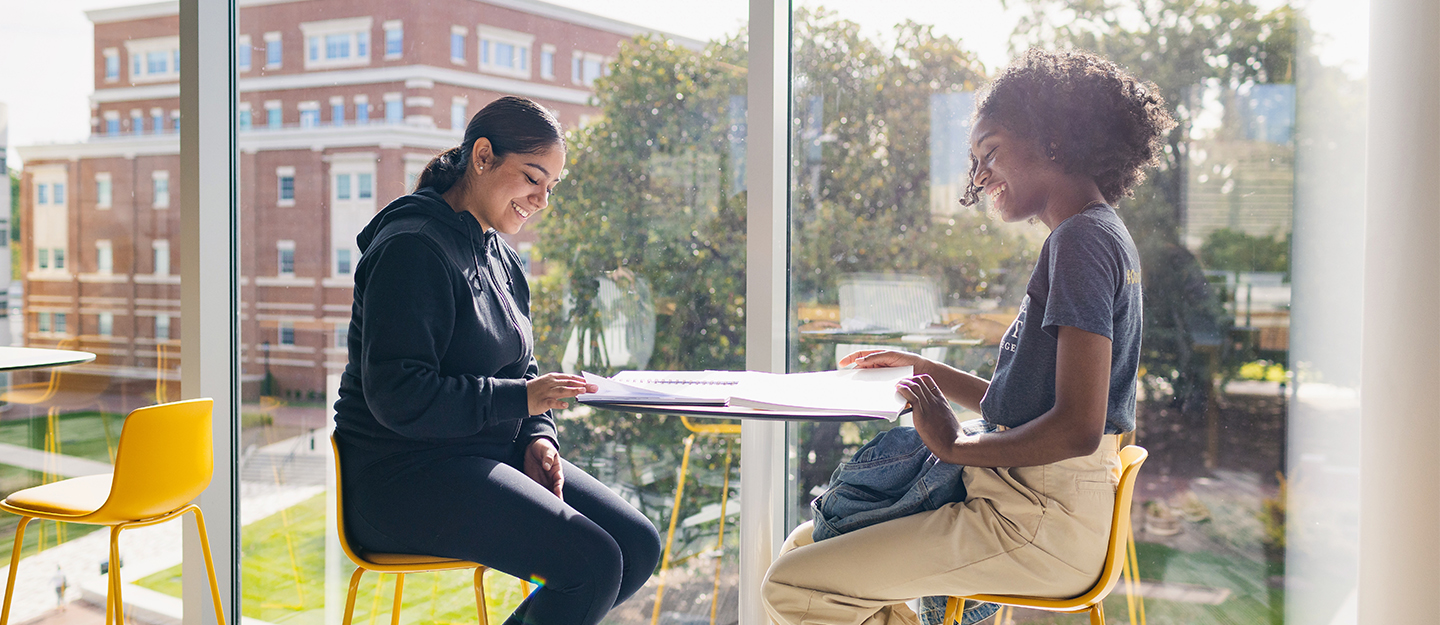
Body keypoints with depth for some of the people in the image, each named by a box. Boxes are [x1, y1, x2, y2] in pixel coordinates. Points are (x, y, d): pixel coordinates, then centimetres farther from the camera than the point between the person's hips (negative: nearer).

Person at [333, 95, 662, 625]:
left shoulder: (499, 257, 15)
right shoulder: (412, 248, -15)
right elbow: (397, 396, -22)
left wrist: (538, 437, 0)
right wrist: (522, 399, -21)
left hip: (493, 454, 9)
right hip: (404, 475, -9)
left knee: (639, 545, -2)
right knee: (592, 562, -22)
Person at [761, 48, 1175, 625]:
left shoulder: (1084, 239, -14)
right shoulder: (1099, 236, 18)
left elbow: (1078, 427, -24)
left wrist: (956, 447, -11)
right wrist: (924, 371, 20)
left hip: (1038, 524, -10)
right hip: (1030, 504, 10)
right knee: (805, 545, 13)